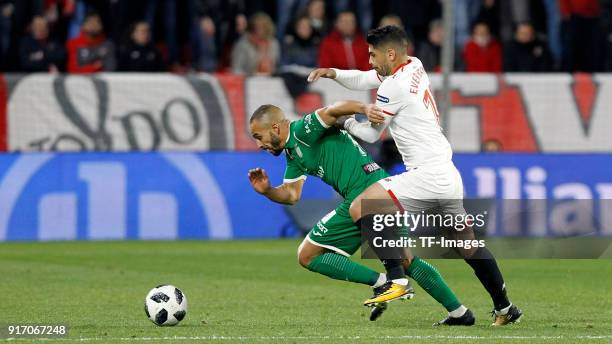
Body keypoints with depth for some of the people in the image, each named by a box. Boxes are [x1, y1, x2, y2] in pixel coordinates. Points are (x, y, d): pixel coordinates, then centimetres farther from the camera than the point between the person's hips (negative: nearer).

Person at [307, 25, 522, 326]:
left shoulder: (394, 87, -13)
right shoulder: (414, 67, 11)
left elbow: (372, 134, 0)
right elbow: (363, 80, 21)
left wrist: (344, 121, 16)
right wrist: (333, 73, 5)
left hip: (427, 177, -10)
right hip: (449, 174, 10)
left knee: (360, 208, -15)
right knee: (467, 245, 21)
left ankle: (396, 279, -20)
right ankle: (504, 309, 26)